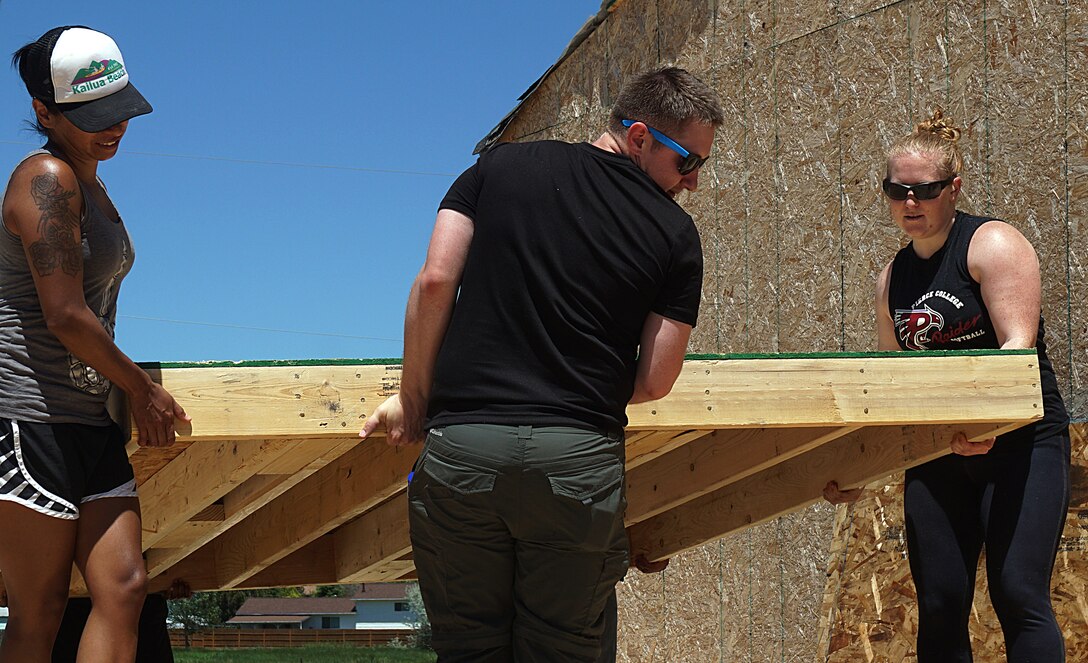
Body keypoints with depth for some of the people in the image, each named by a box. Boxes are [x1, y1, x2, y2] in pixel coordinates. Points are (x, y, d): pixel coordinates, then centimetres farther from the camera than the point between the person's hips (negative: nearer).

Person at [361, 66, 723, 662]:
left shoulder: (501, 165, 11)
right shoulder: (675, 235, 6)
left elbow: (435, 280, 2)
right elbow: (655, 380, 5)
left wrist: (413, 401, 11)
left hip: (461, 447, 1)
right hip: (579, 457, -1)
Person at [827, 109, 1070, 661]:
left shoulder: (992, 244, -6)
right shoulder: (893, 278, 14)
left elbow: (1018, 344, -17)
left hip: (1019, 440, -6)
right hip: (936, 454, 6)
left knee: (1017, 594, -16)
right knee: (939, 606, 1)